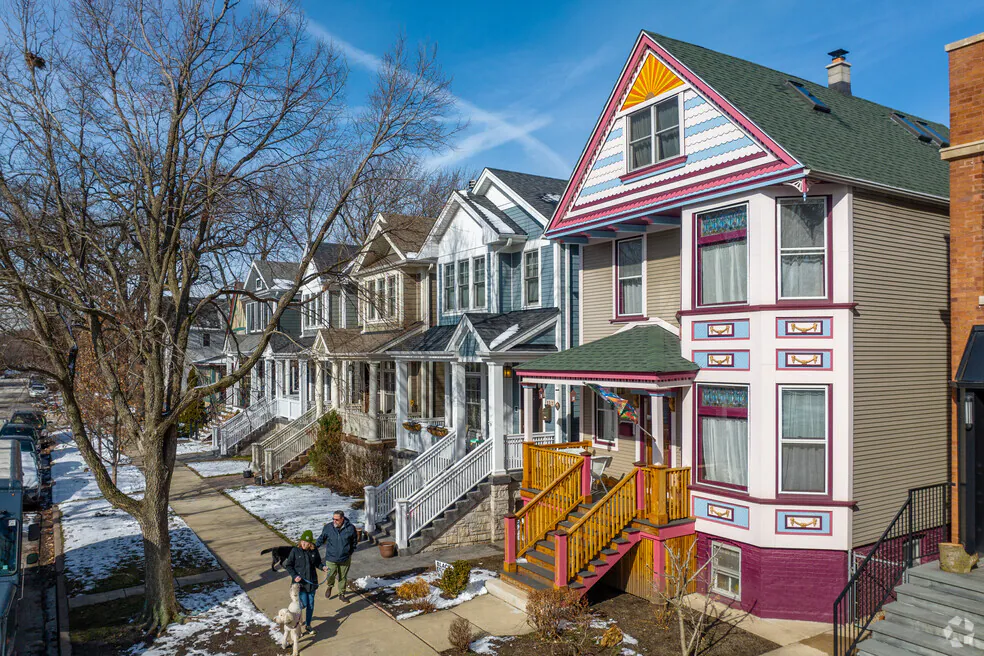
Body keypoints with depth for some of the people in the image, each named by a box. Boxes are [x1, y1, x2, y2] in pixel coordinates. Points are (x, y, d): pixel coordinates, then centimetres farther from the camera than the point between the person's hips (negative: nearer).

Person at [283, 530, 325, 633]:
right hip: (300, 582, -3)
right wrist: (294, 576, -15)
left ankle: (307, 624, 28)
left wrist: (323, 567, -10)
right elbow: (288, 565, -4)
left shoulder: (314, 551, -5)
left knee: (310, 604, 10)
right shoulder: (295, 551, -12)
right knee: (304, 604, -3)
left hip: (312, 582, 3)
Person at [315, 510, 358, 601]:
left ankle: (341, 594, 32)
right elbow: (321, 539, 7)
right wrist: (314, 546, -2)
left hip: (345, 559, 1)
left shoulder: (350, 528, -10)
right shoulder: (328, 527, -10)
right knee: (330, 575, -3)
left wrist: (351, 551, 6)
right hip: (331, 558, -1)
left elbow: (354, 541, 7)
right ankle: (329, 587, 32)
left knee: (343, 577, 12)